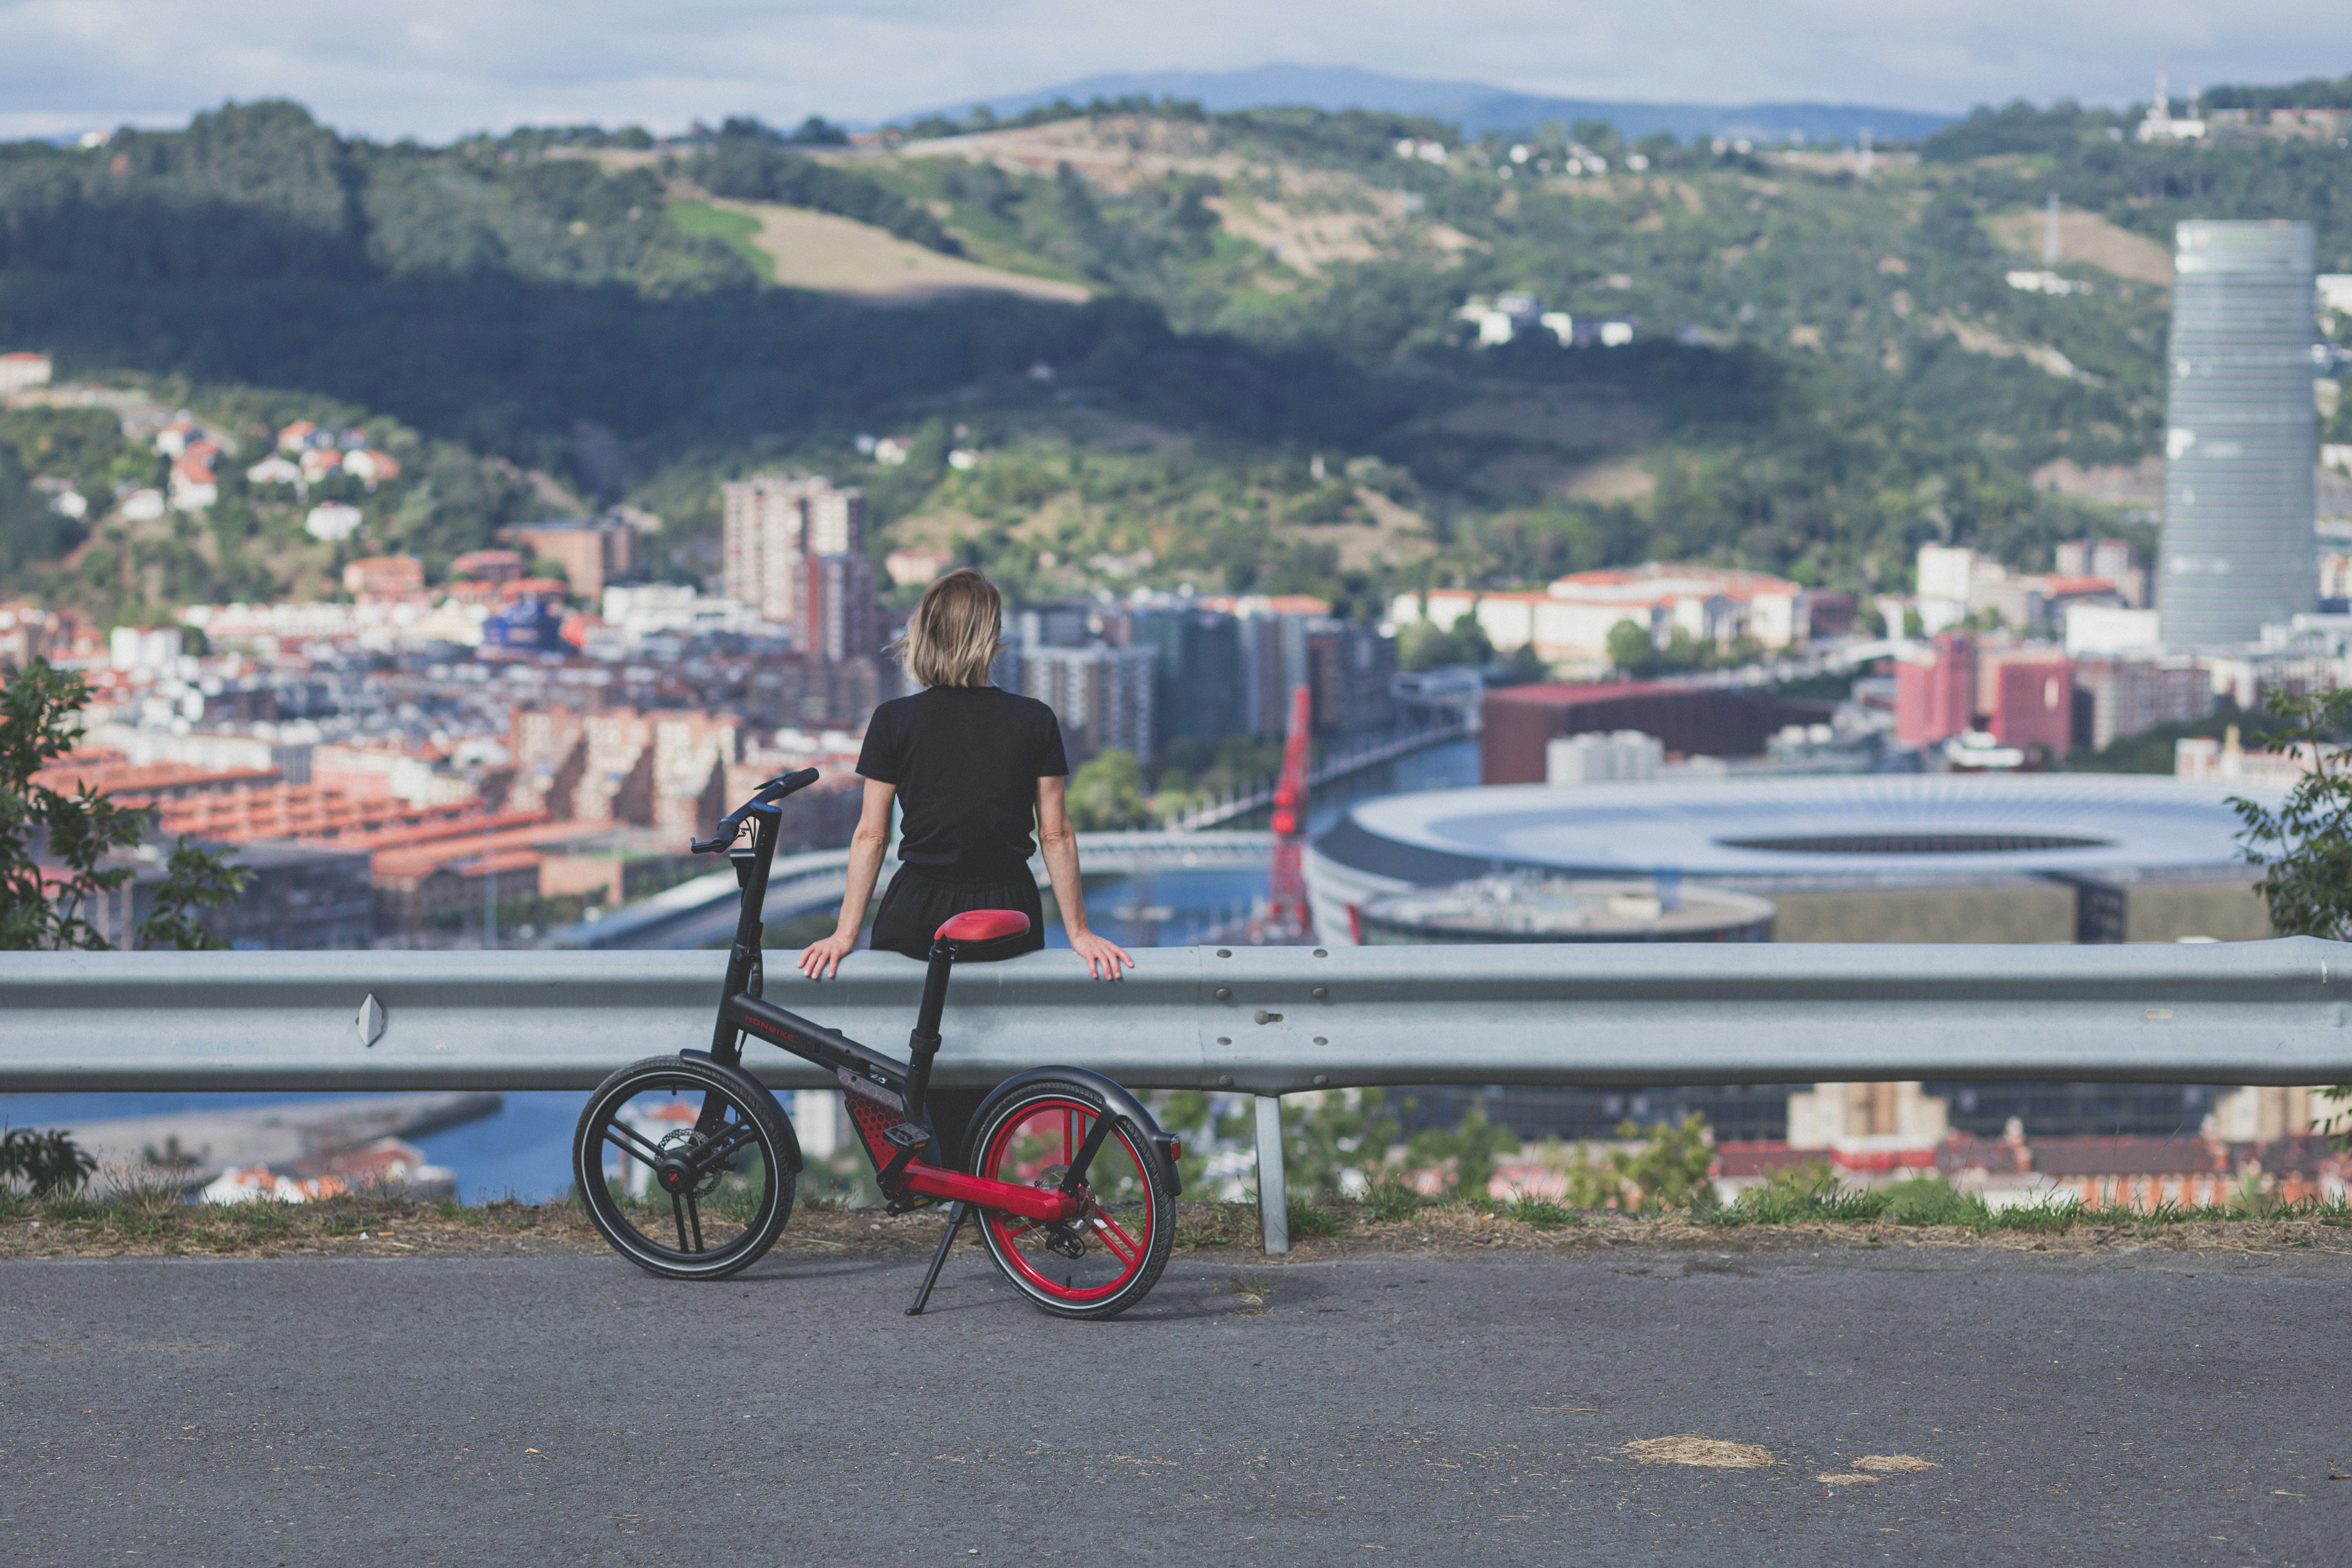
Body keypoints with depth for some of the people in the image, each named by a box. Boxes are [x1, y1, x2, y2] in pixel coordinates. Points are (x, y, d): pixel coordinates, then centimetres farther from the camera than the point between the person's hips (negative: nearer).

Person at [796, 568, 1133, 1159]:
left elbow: (870, 836, -5)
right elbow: (1056, 837, -1)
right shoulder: (1035, 722, -3)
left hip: (918, 918, -1)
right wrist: (1078, 933, 6)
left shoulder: (896, 721, -5)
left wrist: (844, 934, 0)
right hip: (1008, 918, 1)